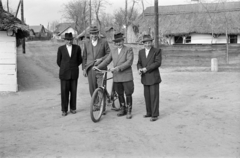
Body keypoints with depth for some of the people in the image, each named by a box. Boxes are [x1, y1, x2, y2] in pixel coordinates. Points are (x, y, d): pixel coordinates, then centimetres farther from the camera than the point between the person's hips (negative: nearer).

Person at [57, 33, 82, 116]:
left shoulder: (77, 48, 1)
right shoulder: (61, 49, 0)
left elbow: (80, 60, 12)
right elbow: (58, 61, 10)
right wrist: (64, 69, 12)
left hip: (74, 73, 1)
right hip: (64, 74, -1)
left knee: (73, 91, 5)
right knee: (64, 92, 0)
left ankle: (73, 108, 18)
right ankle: (64, 110, 8)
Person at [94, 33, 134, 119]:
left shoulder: (129, 50, -4)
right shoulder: (113, 51, 13)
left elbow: (129, 62, -15)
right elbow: (106, 61, 11)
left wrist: (118, 68, -23)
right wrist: (98, 67, -3)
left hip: (126, 77, -5)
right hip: (116, 77, 5)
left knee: (128, 94, 2)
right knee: (120, 94, 13)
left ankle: (129, 111, 13)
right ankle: (122, 110, 27)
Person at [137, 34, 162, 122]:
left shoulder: (157, 51, -4)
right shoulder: (141, 52, 13)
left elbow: (158, 63, -13)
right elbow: (139, 63, 14)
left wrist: (146, 68, -18)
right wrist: (139, 69, -9)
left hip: (153, 77, -5)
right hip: (145, 78, 5)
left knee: (154, 96, -3)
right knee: (147, 96, 10)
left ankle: (155, 115, 3)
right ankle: (149, 113, 21)